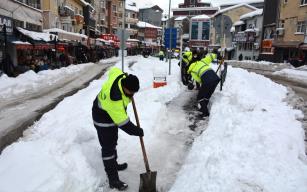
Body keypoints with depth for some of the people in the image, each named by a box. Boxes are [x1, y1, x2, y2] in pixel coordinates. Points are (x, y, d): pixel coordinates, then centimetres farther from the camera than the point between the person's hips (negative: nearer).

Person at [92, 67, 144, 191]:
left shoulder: (120, 76, -20)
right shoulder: (114, 98, -41)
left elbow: (113, 70, 7)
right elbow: (122, 122, -33)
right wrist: (136, 131, -20)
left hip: (113, 114, 9)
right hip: (103, 120, -9)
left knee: (113, 142, 24)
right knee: (108, 148, -1)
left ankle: (113, 165, 44)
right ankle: (113, 180, 9)